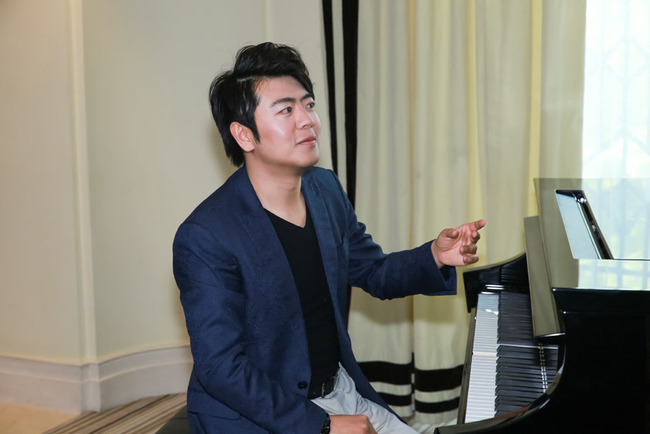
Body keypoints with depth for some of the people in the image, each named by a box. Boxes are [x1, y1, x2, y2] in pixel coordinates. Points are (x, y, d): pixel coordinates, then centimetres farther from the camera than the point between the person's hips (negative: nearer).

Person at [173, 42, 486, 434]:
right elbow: (220, 368, -21)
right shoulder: (205, 237, -21)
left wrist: (435, 256, -7)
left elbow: (374, 272, 12)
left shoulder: (327, 189, 1)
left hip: (342, 391, 7)